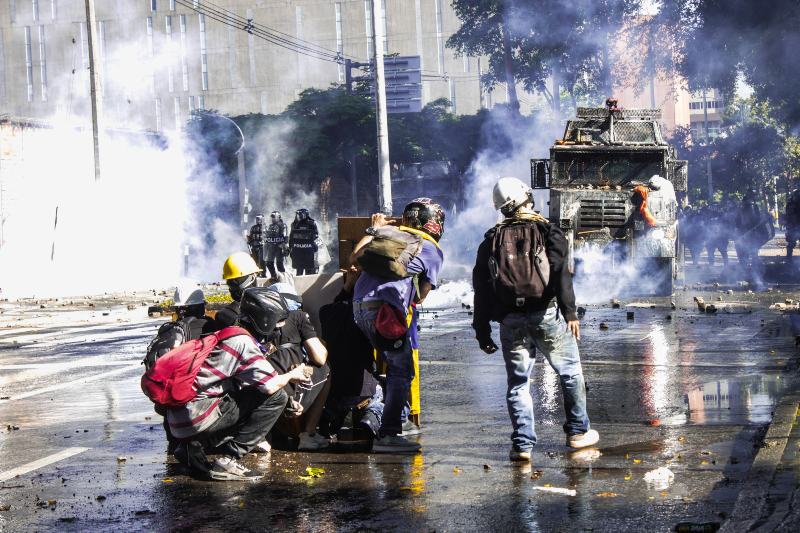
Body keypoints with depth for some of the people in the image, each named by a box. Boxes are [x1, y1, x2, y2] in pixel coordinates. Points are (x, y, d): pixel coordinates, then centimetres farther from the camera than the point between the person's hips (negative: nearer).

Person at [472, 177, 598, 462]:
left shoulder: (491, 240, 12)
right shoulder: (548, 232, 2)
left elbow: (481, 288, 9)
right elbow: (560, 273, -11)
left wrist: (482, 330, 12)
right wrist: (570, 312, -13)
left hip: (510, 320, 2)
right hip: (546, 314, -2)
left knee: (518, 382, 7)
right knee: (570, 373, 14)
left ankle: (523, 444, 1)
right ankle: (578, 432, 20)